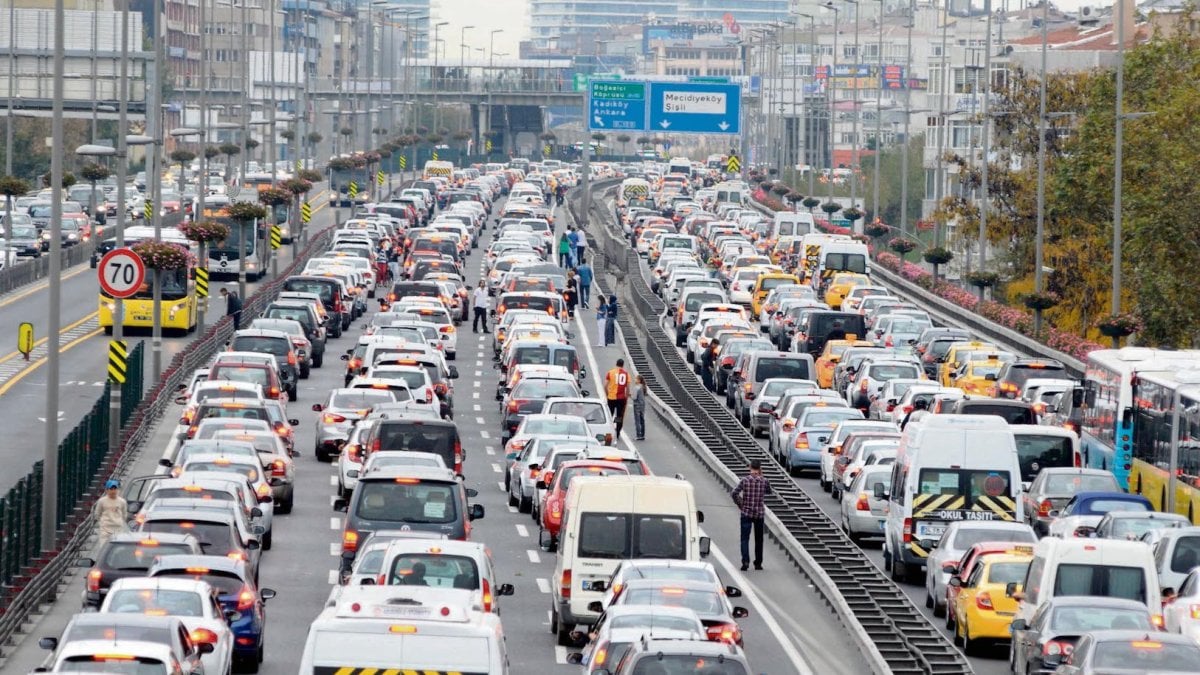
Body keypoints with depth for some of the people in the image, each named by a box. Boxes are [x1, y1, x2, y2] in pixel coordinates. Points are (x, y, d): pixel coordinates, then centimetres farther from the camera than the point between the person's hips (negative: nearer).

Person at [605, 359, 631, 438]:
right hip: (622, 398, 0)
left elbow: (605, 386, -4)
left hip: (612, 398, 0)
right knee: (620, 416, 7)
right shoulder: (626, 373, 1)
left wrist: (607, 395, 8)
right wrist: (627, 398, 8)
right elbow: (627, 387, -1)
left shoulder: (610, 372, 0)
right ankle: (618, 433, 5)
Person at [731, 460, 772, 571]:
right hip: (759, 513, 1)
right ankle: (758, 563, 17)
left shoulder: (745, 481, -7)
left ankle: (745, 561, -19)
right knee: (758, 539, 13)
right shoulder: (764, 481, -4)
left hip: (746, 513, -1)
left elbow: (735, 493, -15)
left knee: (745, 538, -2)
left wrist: (740, 505, -2)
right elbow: (769, 491, 16)